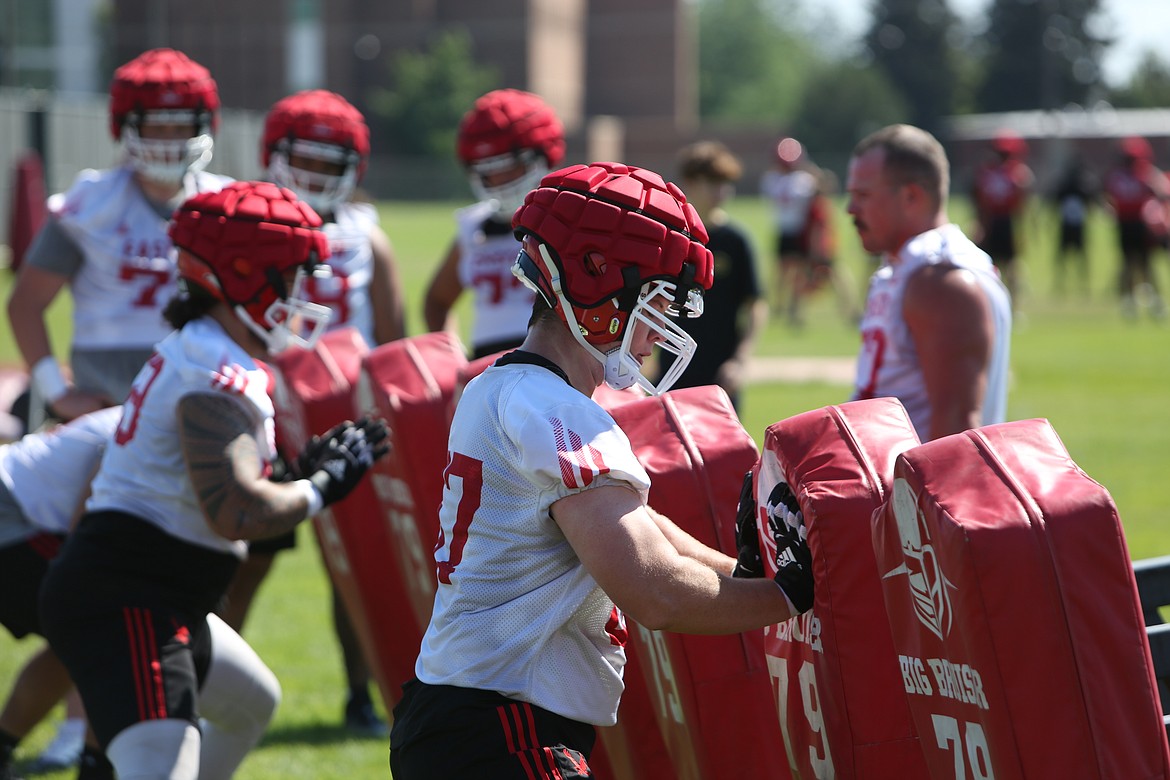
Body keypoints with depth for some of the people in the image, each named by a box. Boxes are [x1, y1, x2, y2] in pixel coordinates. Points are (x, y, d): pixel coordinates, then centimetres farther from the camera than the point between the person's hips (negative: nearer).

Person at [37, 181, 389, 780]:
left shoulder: (194, 352, 16)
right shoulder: (218, 377, -16)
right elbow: (234, 514, -25)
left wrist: (306, 467, 13)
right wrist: (322, 485, -9)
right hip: (124, 602, -11)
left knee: (251, 704, 31)